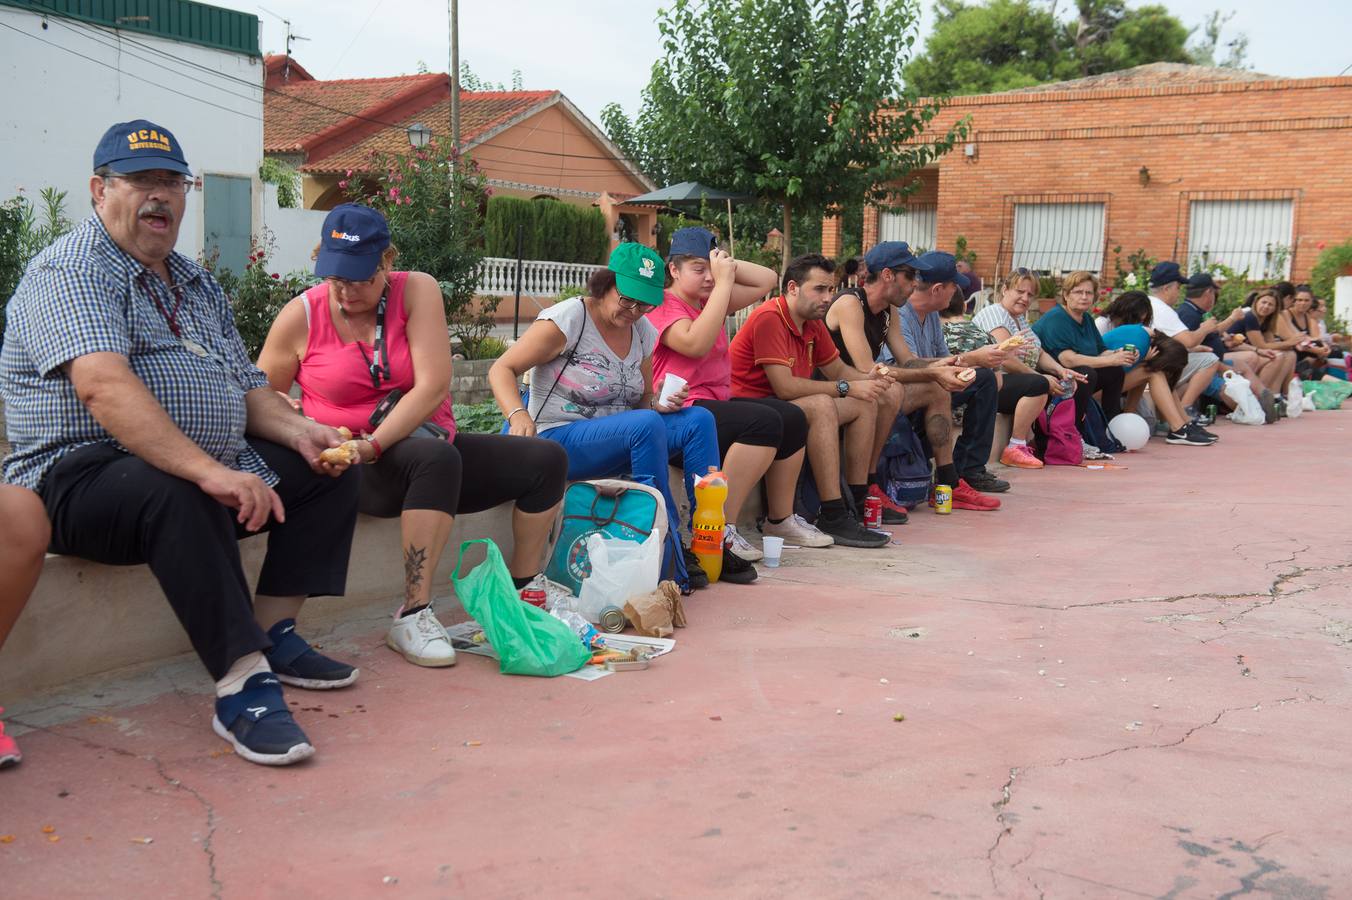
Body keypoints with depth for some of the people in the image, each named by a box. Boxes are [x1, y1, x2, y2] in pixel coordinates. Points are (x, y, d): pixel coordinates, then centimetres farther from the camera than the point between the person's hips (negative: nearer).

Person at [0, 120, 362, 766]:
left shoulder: (196, 284, 18)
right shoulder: (72, 271, -10)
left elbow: (245, 389, 18)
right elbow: (104, 388, -27)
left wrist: (298, 431, -4)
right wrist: (208, 470, -37)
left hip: (207, 472, 9)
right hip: (82, 480, -9)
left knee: (330, 471, 0)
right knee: (176, 494, -39)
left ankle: (272, 635, -5)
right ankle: (242, 684, -38)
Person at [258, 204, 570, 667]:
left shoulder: (416, 291, -6)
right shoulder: (300, 316, -4)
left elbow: (433, 386, -16)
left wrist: (372, 445, -25)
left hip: (433, 449, 4)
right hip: (355, 471, -3)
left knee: (546, 459, -8)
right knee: (435, 457, -37)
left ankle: (524, 592, 8)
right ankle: (413, 615, -32)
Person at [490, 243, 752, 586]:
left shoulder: (643, 331, 9)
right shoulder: (567, 319, -12)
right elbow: (501, 370, -12)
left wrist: (659, 402, -7)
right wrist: (518, 415, -31)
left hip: (617, 439, 7)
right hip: (558, 439, -7)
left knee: (699, 419, -11)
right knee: (646, 425, -32)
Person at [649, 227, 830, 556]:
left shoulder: (709, 300, 16)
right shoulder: (663, 307, -10)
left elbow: (767, 281, 19)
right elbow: (696, 344, -28)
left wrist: (726, 265, 3)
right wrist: (723, 282, -23)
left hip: (719, 400, 10)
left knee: (793, 418, 4)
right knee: (764, 421, -28)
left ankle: (780, 519, 15)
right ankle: (723, 530, -26)